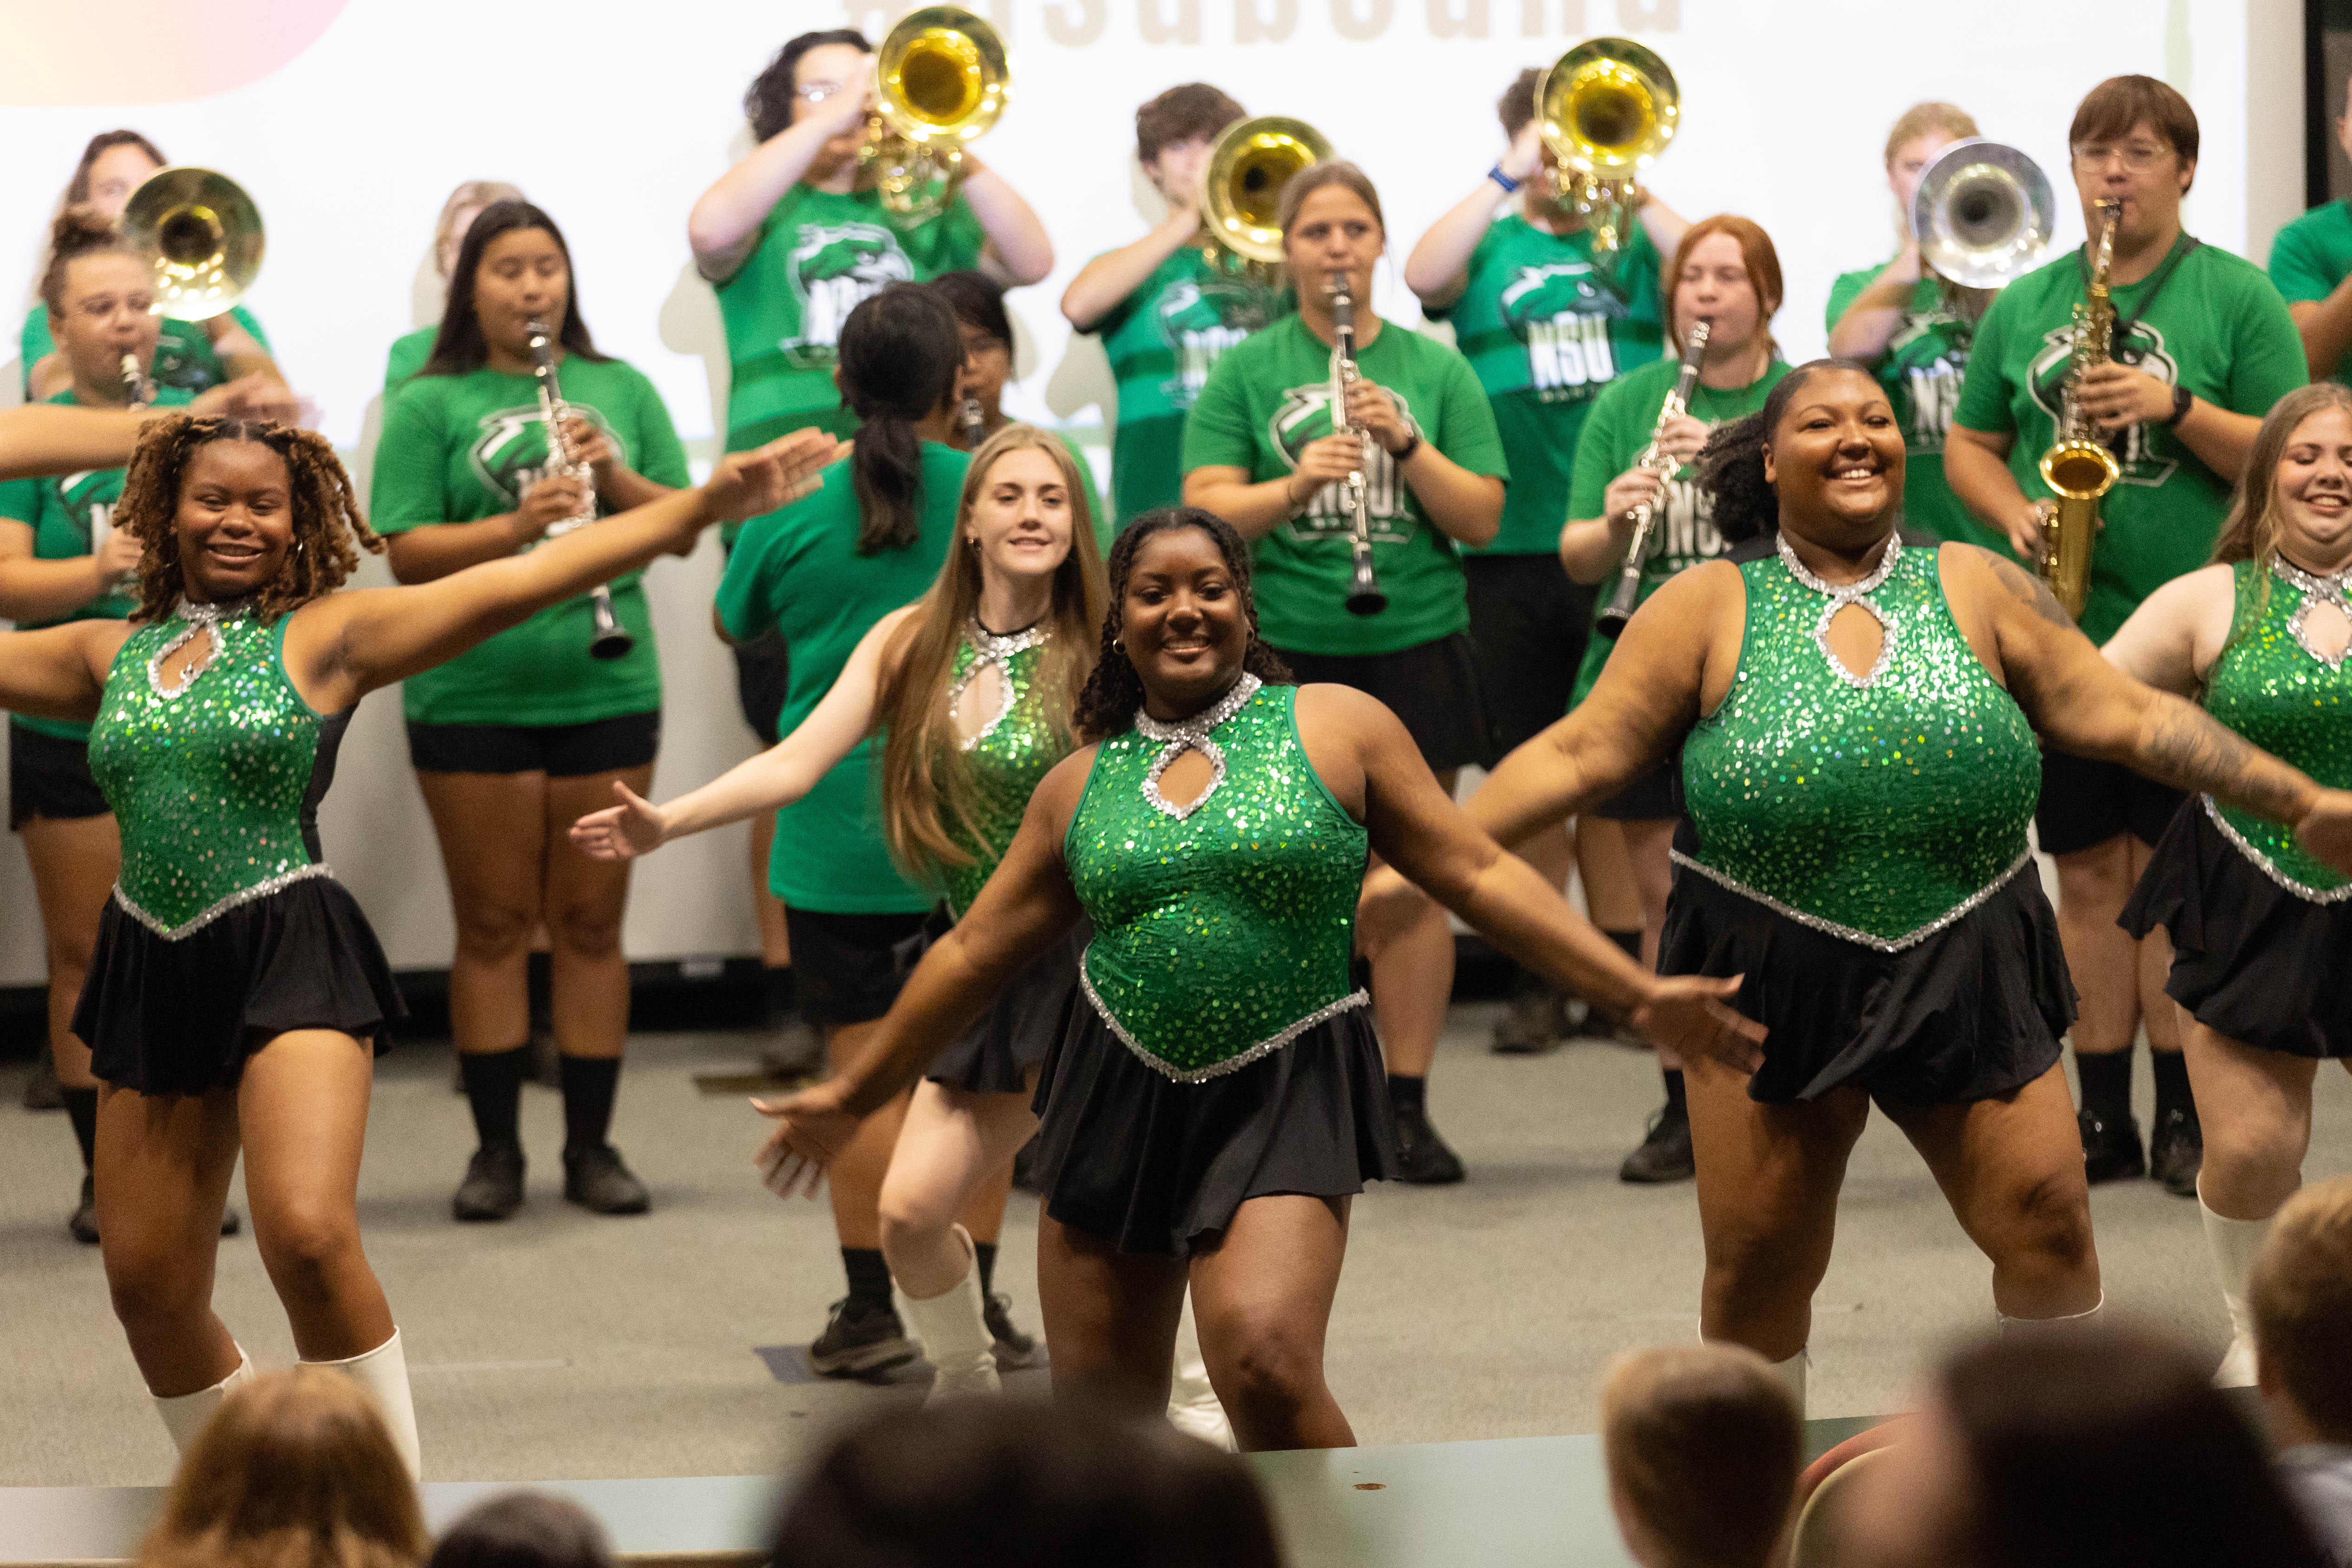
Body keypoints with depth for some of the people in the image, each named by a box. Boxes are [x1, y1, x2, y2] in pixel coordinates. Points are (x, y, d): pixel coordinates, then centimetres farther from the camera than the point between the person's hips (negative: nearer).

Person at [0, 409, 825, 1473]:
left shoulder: (325, 635, 0)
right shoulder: (112, 654, 12)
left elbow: (518, 582, -6)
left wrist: (706, 507, -14)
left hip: (289, 957, -5)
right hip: (151, 974, 5)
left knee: (309, 1238, -21)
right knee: (147, 1284, 8)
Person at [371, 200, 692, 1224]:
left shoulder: (621, 390, 9)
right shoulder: (428, 406, 1)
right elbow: (406, 553, -7)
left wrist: (615, 476, -12)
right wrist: (515, 526, -21)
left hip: (607, 689, 2)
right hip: (473, 698, -2)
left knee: (591, 924, 6)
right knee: (494, 927, 4)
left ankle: (592, 1146, 14)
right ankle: (496, 1149, 12)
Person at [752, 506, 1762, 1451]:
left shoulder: (1336, 729, 2)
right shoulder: (1082, 785, 10)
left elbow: (1479, 877, 2)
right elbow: (977, 950, 18)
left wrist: (1637, 995, -4)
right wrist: (857, 1095, 22)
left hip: (1284, 1098, -4)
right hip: (1117, 1097, 4)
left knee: (1264, 1363, -24)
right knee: (1097, 1406, 7)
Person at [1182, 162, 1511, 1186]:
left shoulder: (1435, 369, 7)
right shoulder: (1246, 372, 4)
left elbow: (1482, 520, 1)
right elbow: (1206, 512, -5)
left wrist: (1404, 442, -13)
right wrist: (1294, 486, -22)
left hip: (1412, 647, 1)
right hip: (1284, 649, -1)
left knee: (1411, 882, 2)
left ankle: (1407, 1105, 10)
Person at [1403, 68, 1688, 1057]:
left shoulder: (1638, 245, 10)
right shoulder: (1490, 249, 9)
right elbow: (1424, 277, -12)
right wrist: (1510, 179, -12)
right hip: (1514, 551, 0)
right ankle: (1537, 984, 13)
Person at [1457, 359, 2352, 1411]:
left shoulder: (1978, 590, 6)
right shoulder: (1708, 608, 1)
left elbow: (2125, 717, 7)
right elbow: (1579, 755, 0)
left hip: (1968, 973, 2)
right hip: (1772, 981, -1)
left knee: (2047, 1220, 0)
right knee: (1758, 1264, 4)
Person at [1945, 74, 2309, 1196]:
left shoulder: (2237, 298, -1)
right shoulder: (2024, 305, 10)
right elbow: (1969, 445, 14)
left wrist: (2175, 407, -18)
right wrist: (2014, 514, -5)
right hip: (2062, 630, 3)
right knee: (2090, 870, 6)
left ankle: (2185, 1113, 7)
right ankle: (2103, 1114, 12)